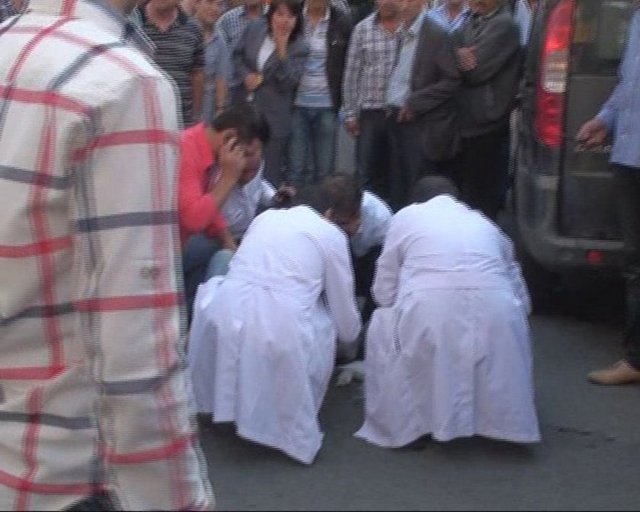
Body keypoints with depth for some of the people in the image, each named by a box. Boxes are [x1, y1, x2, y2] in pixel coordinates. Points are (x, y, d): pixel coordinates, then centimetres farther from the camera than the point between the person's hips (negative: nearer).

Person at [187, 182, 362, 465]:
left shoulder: (265, 217, 26)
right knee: (326, 318, 25)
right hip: (280, 328, -3)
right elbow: (344, 313, 22)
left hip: (224, 318, 3)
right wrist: (348, 336, 46)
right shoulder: (331, 234, 16)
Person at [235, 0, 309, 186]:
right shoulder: (255, 30, -1)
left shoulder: (299, 48, -11)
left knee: (270, 172, -3)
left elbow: (287, 82, -19)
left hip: (275, 116, -4)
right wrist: (247, 75, -5)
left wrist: (282, 49, -26)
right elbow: (239, 56, 14)